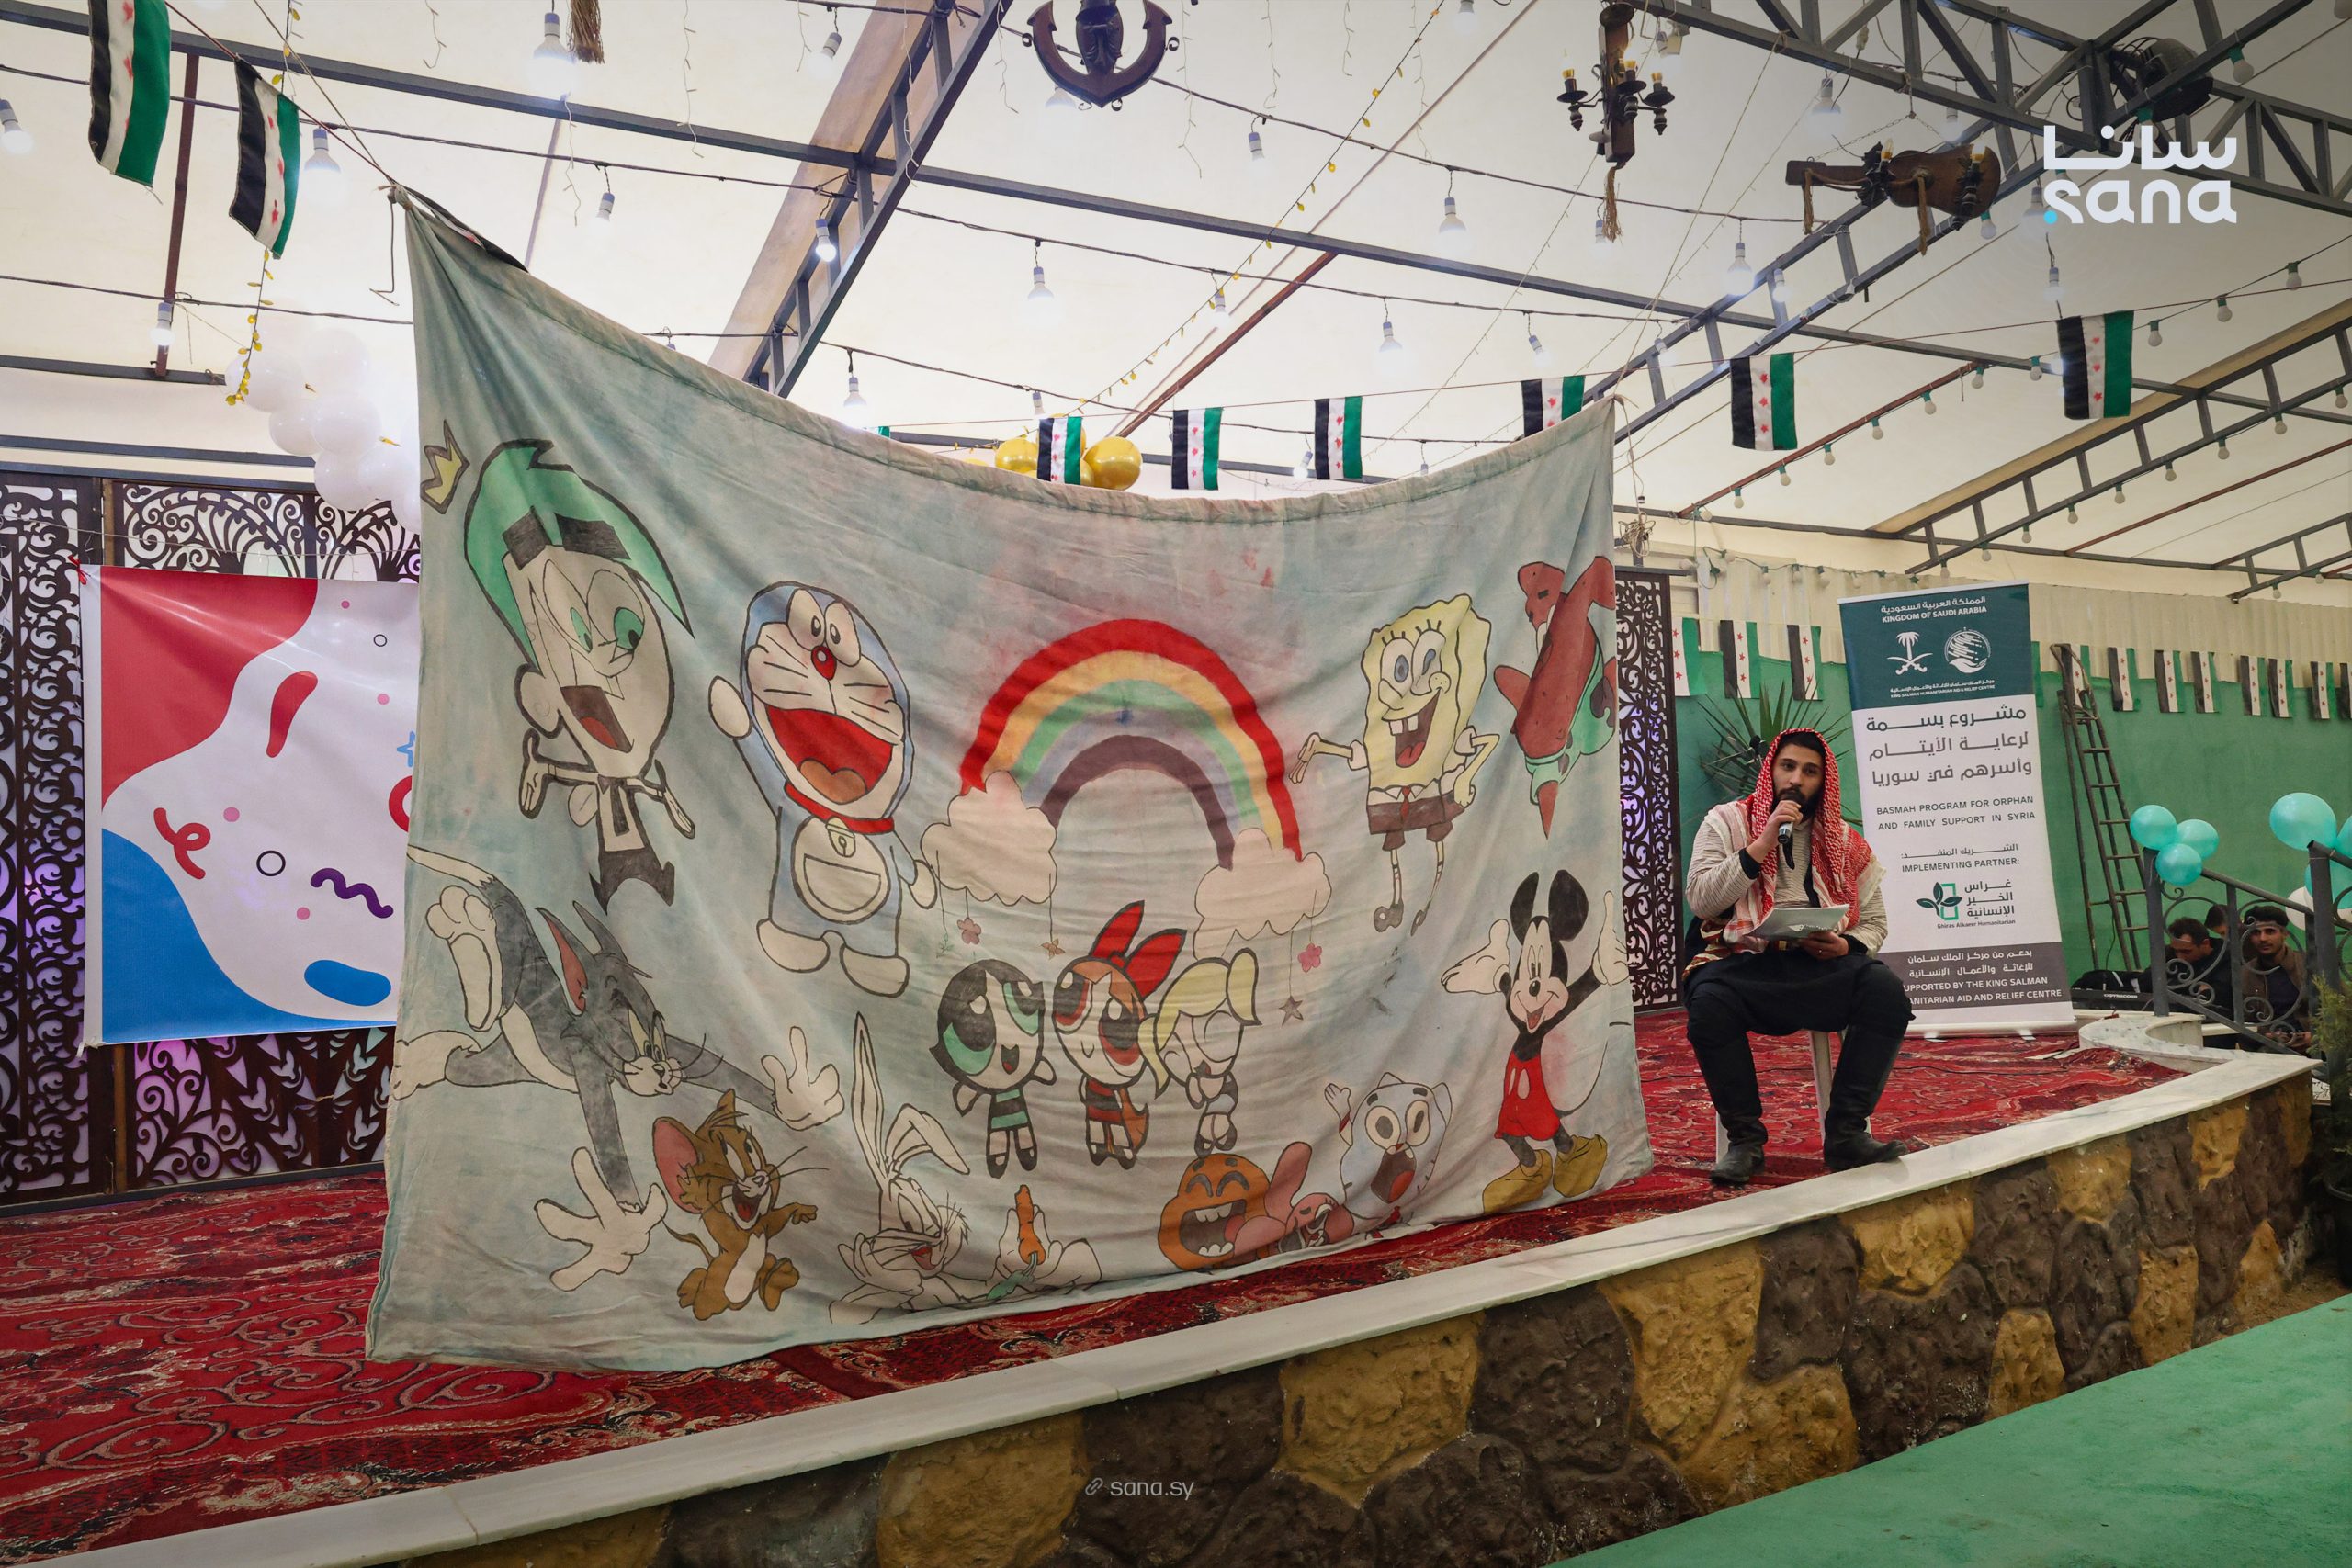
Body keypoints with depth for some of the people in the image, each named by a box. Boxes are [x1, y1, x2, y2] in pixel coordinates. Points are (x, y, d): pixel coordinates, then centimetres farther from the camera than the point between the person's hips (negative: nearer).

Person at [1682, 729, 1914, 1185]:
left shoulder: (1844, 841, 16)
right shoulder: (1727, 821, 8)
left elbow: (1874, 921, 18)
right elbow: (1701, 900, -5)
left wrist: (1847, 946, -6)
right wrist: (1763, 843, -10)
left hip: (1820, 967, 3)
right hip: (1743, 961, -2)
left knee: (1885, 989, -28)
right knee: (1708, 1001, -36)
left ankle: (1846, 1132, -17)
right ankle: (1744, 1139, -17)